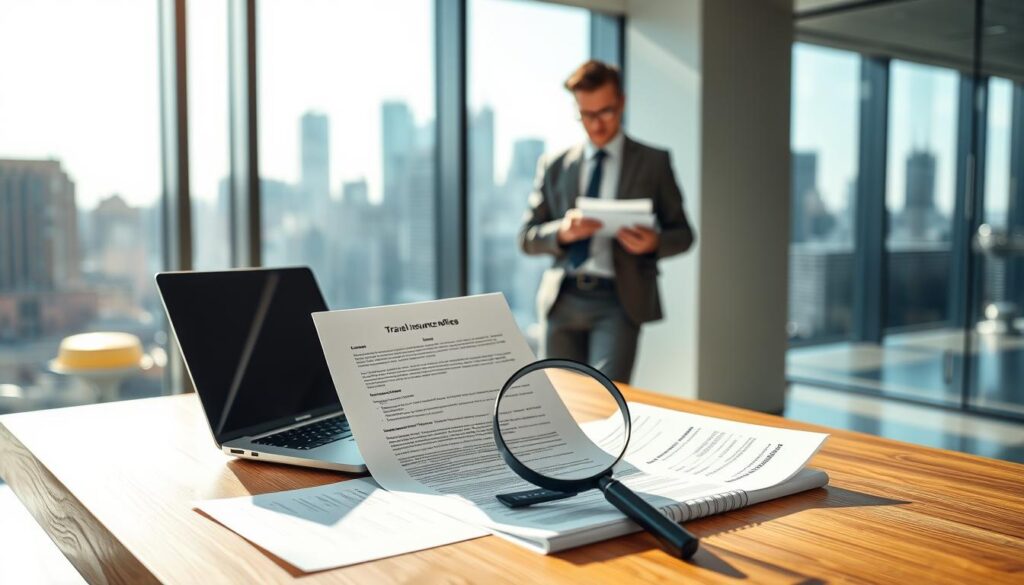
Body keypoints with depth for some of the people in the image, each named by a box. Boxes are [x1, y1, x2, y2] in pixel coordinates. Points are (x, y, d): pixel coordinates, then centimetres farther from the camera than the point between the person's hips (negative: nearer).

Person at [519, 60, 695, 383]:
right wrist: (561, 232, -12)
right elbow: (527, 238, 11)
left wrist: (654, 242, -14)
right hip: (562, 300, 3)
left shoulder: (653, 162, 8)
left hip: (618, 301, -2)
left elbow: (682, 234, 9)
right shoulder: (554, 166, 12)